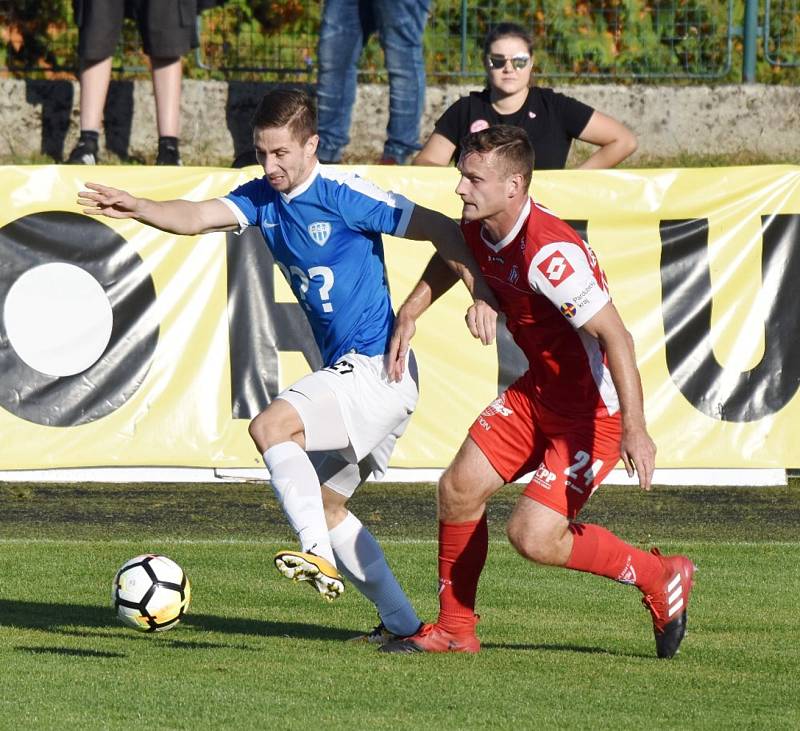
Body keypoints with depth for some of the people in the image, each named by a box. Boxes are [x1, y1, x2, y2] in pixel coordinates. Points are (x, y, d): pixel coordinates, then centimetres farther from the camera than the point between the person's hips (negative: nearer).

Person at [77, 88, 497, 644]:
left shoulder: (344, 194, -13)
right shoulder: (264, 198, 7)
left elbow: (440, 229, -11)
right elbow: (198, 217, -10)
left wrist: (481, 296, -22)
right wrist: (137, 208, -29)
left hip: (379, 368, -9)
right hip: (347, 370, 9)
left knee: (271, 426, -26)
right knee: (324, 503, 13)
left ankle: (320, 557, -32)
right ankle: (403, 623, 19)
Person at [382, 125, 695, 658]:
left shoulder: (549, 253, -31)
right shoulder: (480, 230, -2)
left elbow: (615, 336, -31)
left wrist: (634, 429, -37)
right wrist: (411, 311, 13)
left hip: (595, 408, -9)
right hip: (539, 390, 9)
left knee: (533, 536, -14)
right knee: (460, 489, 5)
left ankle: (661, 578, 8)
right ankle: (455, 630, 23)